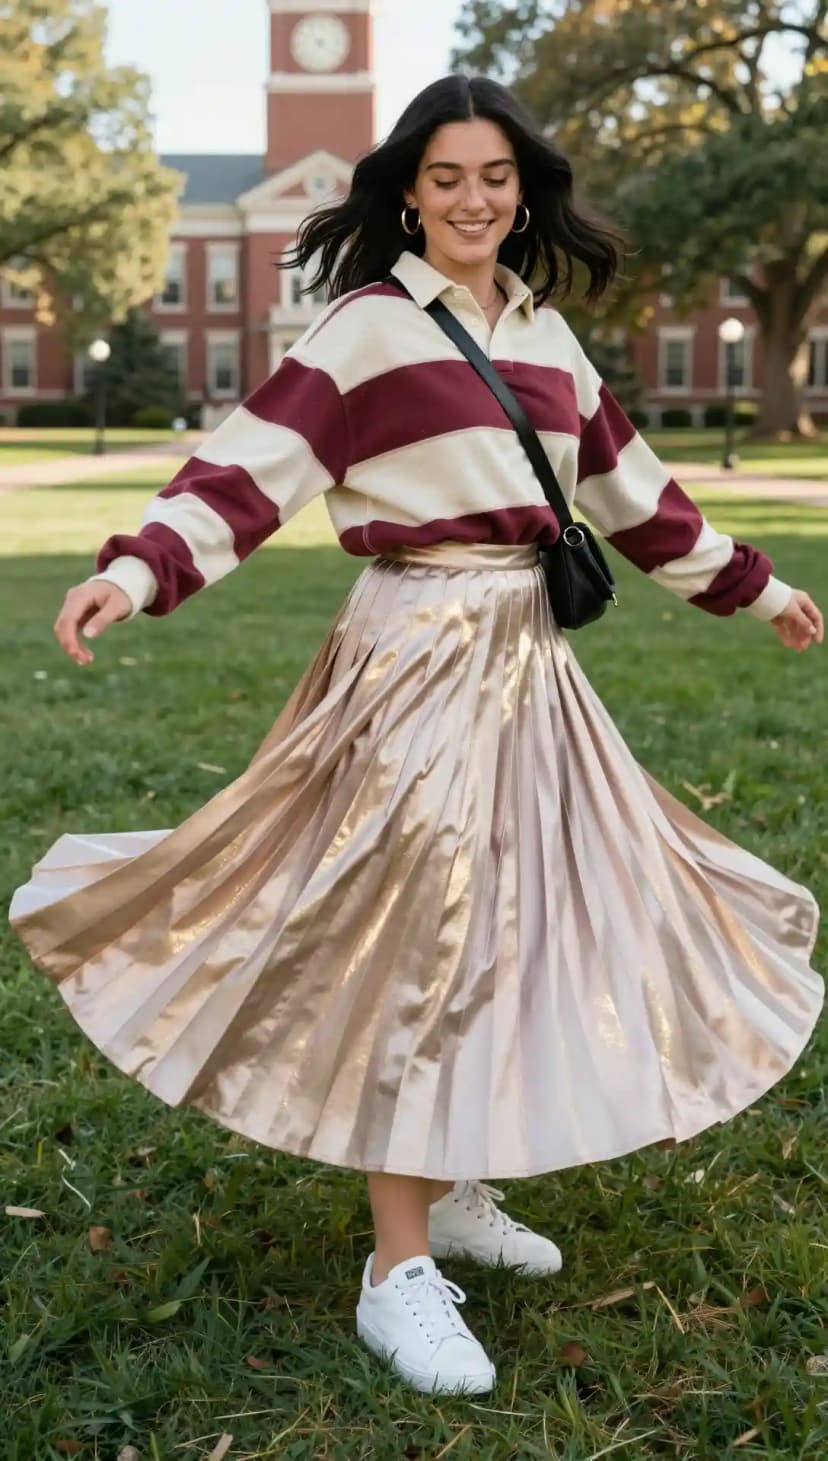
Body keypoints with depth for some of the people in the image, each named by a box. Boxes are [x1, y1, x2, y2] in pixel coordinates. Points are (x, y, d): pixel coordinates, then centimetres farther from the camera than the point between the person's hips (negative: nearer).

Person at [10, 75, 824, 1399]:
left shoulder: (545, 335, 13)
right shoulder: (366, 325, -6)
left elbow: (629, 484, 21)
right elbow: (254, 464, -16)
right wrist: (139, 570, -32)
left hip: (527, 652, 8)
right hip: (419, 648, -7)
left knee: (519, 916, 11)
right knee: (420, 930, -8)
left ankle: (457, 1191, 28)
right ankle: (399, 1272, 2)